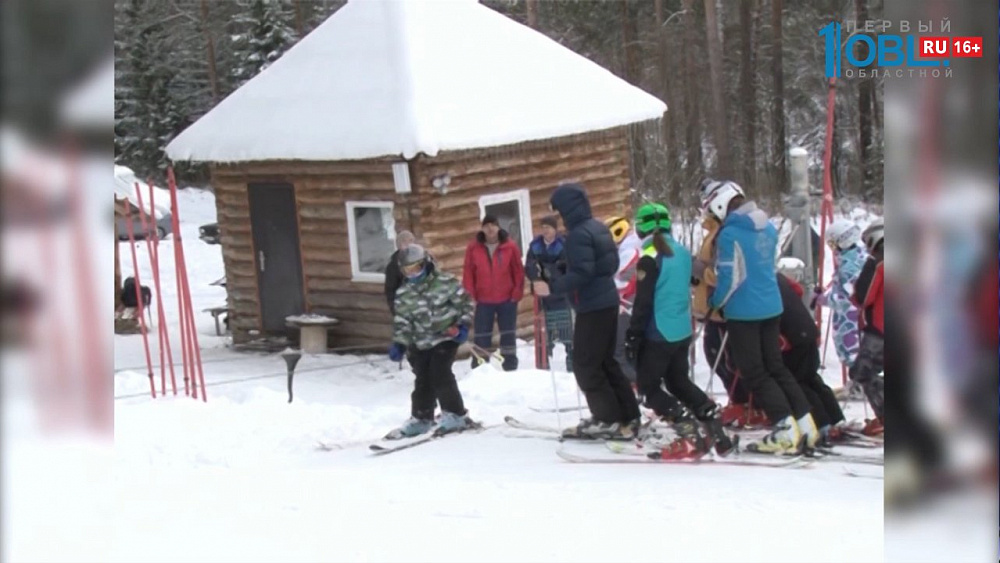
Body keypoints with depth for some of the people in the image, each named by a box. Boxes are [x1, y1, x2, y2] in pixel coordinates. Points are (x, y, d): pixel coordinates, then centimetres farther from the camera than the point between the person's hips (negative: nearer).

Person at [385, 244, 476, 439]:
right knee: (423, 380, 6)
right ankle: (421, 418, 21)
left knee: (440, 374, -16)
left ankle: (456, 415, -5)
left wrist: (463, 325, -9)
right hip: (420, 343, 4)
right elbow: (402, 321, 7)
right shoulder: (403, 295, 1)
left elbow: (464, 301, -1)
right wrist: (398, 344, -2)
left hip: (446, 337, -4)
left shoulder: (445, 282, -9)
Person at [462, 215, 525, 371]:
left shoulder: (510, 246, -3)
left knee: (508, 334, 9)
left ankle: (510, 367, 19)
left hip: (507, 299, 0)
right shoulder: (473, 247, -3)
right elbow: (468, 273, -1)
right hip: (483, 300, 0)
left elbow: (519, 271, 0)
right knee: (481, 336, 2)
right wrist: (470, 296, -6)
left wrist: (517, 293, -5)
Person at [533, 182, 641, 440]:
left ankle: (609, 420, -1)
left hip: (592, 307, -10)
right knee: (605, 361, 17)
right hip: (608, 302, 10)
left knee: (585, 365, -1)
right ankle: (628, 416, 19)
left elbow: (582, 273, -26)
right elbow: (612, 263, 19)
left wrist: (552, 288, -24)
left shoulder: (578, 234, -18)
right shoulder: (599, 227, 11)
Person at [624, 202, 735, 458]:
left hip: (659, 333, -8)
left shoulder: (650, 258, -17)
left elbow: (643, 302, -16)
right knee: (679, 382, 22)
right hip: (683, 331, 8)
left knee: (649, 388, 5)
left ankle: (690, 435, -8)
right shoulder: (682, 252, 6)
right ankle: (715, 428, 14)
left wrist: (633, 336, -10)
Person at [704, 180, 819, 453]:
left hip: (743, 311, -7)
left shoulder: (730, 234, -18)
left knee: (755, 374, 1)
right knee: (775, 366, 17)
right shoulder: (768, 227, 6)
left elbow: (731, 278, -17)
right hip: (771, 307, 7)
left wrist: (714, 302, -1)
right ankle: (805, 424, 12)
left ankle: (786, 431, -8)